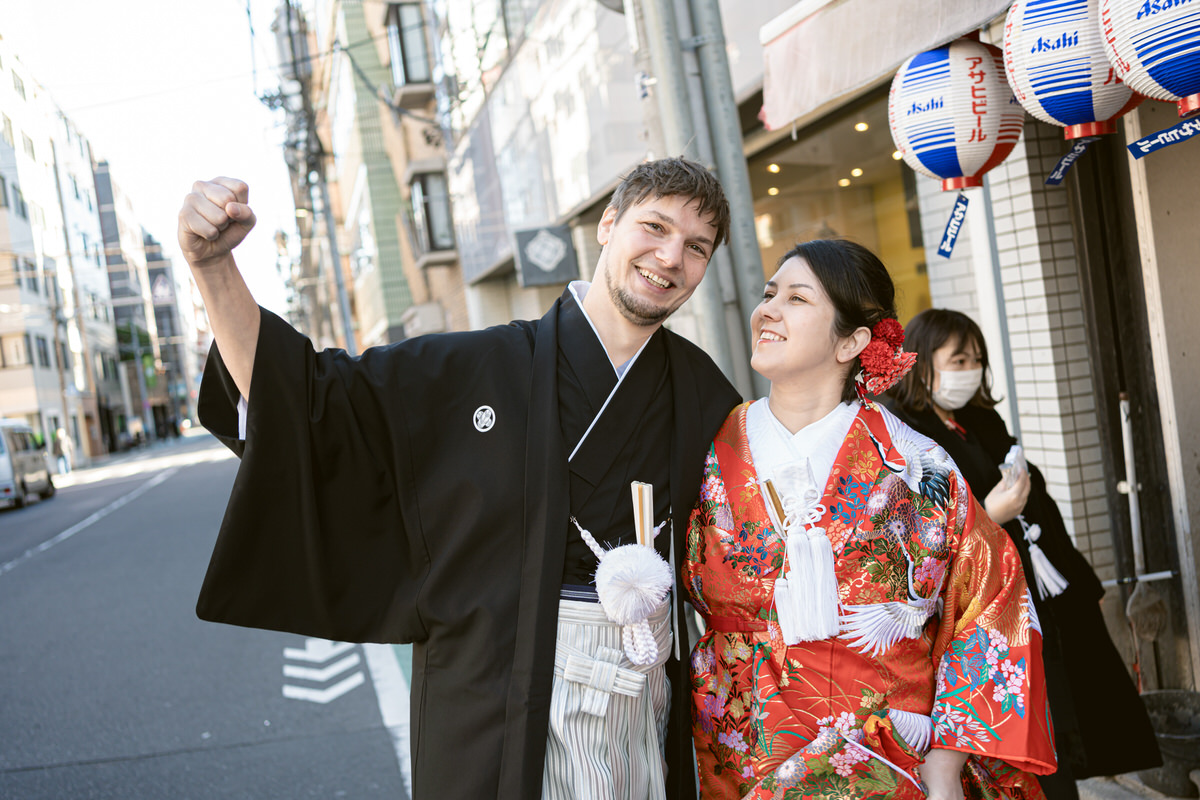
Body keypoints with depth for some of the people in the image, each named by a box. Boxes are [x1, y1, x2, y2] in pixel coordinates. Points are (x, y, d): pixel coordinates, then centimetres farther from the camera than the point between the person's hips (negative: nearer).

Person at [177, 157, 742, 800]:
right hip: (497, 706, -3)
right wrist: (213, 264, -20)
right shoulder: (479, 369, -6)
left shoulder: (701, 391, 3)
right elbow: (305, 394, -8)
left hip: (647, 694, 3)